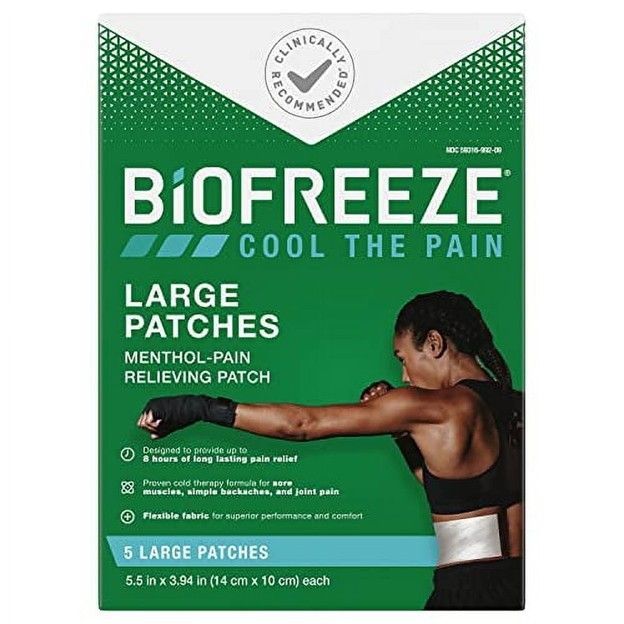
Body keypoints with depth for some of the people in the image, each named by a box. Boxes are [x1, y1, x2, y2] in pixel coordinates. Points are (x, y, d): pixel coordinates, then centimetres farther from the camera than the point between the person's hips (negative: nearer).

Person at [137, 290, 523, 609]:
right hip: (516, 582, 8)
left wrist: (197, 407, -10)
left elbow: (301, 423, -14)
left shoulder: (440, 406, -14)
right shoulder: (513, 402, 7)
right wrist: (402, 429, 6)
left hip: (469, 590, -7)